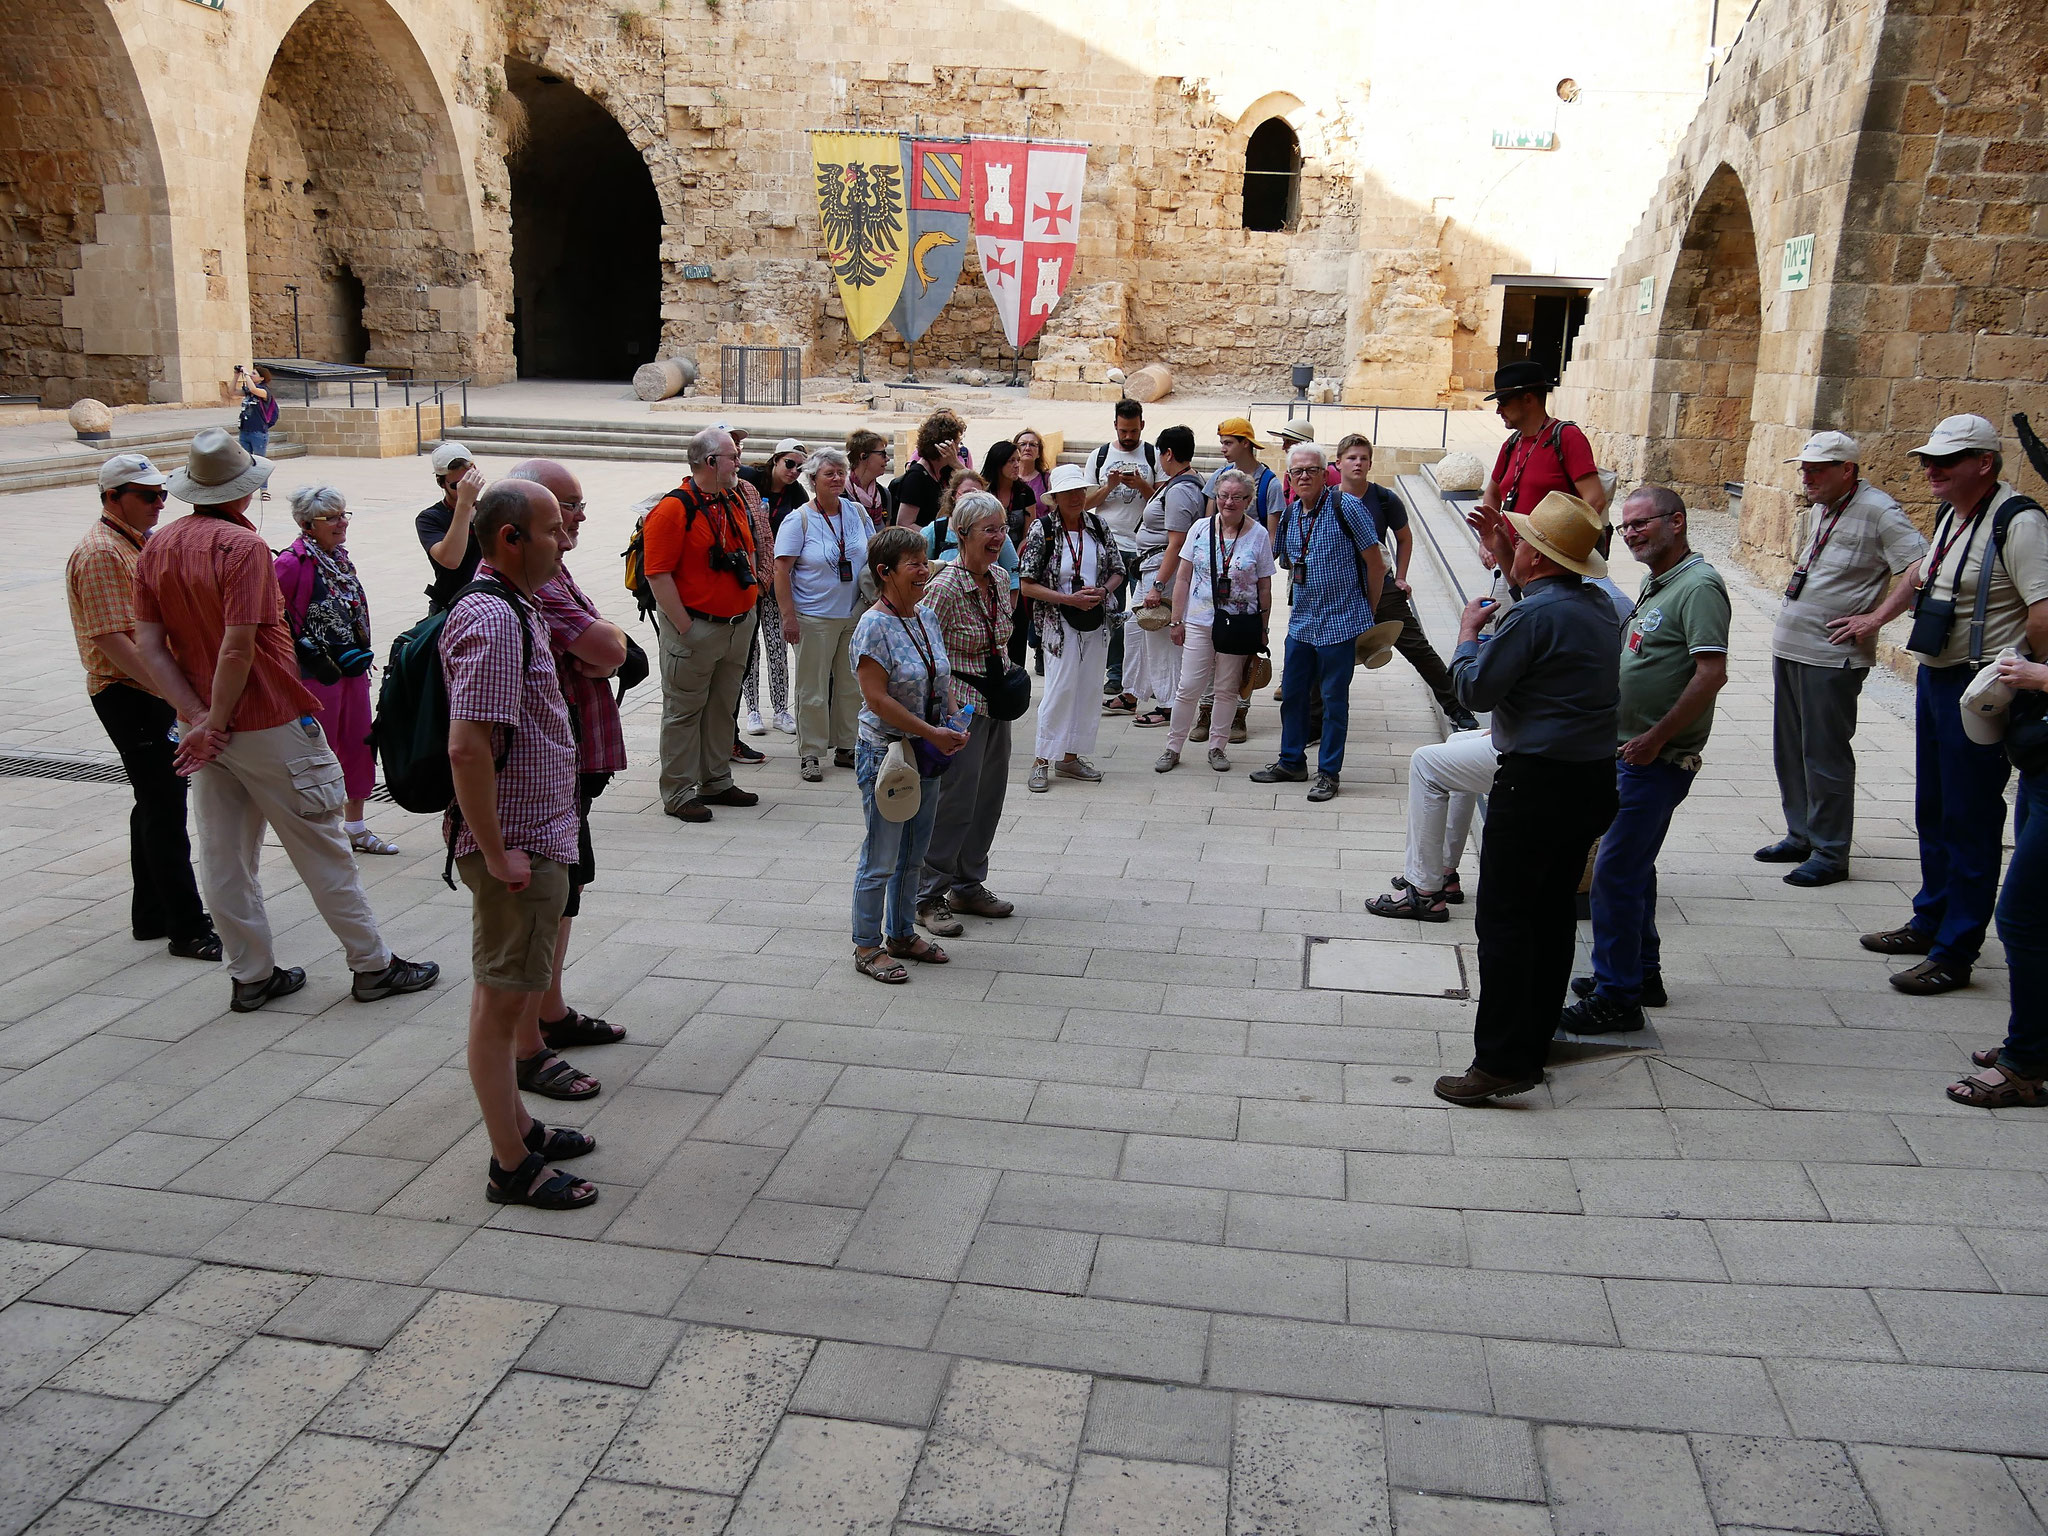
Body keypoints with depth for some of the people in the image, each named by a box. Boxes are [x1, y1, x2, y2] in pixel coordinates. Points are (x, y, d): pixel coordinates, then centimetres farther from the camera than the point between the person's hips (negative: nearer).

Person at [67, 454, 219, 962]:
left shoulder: (140, 543, 15)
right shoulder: (101, 553, -16)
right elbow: (111, 639, -24)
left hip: (153, 691, 10)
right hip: (126, 694, -10)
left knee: (157, 803, 16)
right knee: (165, 810, -9)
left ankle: (152, 915, 26)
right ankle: (187, 929, -4)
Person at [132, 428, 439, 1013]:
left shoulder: (156, 548, 5)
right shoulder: (243, 545, -17)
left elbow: (148, 644, 0)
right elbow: (239, 646, -23)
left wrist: (196, 716, -6)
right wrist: (215, 723, -14)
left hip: (202, 729, 7)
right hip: (270, 723, -7)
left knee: (223, 856, 11)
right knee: (321, 848, 2)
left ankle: (252, 976, 20)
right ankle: (372, 965, 11)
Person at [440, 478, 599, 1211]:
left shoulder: (511, 608, 12)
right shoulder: (493, 619, -22)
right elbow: (467, 747, -29)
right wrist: (495, 852, -23)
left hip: (535, 839, 10)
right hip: (517, 847, -10)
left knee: (511, 991, 20)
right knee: (503, 999, 1)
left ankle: (517, 1125, 36)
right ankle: (512, 1166, 13)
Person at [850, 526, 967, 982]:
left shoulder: (927, 618, 7)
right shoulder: (875, 626, -17)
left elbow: (943, 680, 16)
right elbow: (877, 697, -21)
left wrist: (954, 726, 1)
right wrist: (932, 733, -20)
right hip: (886, 753, -8)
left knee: (913, 855, 17)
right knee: (881, 859, 2)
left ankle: (902, 934, 32)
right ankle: (867, 947, 15)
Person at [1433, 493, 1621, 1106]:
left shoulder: (1537, 614, -19)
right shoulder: (1599, 605, 8)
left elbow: (1474, 690, -15)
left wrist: (1468, 631, 3)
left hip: (1537, 781, -9)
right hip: (1594, 779, 9)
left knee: (1505, 918, -5)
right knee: (1554, 912, 15)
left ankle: (1502, 1062, -5)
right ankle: (1535, 1041, 25)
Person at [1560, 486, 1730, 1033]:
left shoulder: (1698, 586, -16)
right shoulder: (1657, 583, 14)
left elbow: (1712, 674, -24)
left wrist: (1655, 738, -22)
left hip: (1658, 759, -10)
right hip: (1628, 750, 10)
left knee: (1615, 874, -7)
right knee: (1633, 865, 19)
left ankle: (1617, 997, 2)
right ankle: (1642, 971, 33)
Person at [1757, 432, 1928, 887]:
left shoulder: (1878, 511, -13)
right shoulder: (1823, 507, 12)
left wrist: (1874, 619, -17)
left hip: (1832, 657, -9)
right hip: (1789, 646, 9)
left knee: (1825, 755, -2)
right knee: (1790, 750, 15)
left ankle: (1830, 853, 8)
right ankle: (1801, 836, 28)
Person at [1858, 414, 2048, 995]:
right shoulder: (1951, 514, 10)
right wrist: (1877, 618, 36)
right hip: (1933, 678, 9)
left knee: (1969, 822, -1)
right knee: (1932, 813, 19)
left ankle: (1955, 953, 7)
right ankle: (1930, 921, 33)